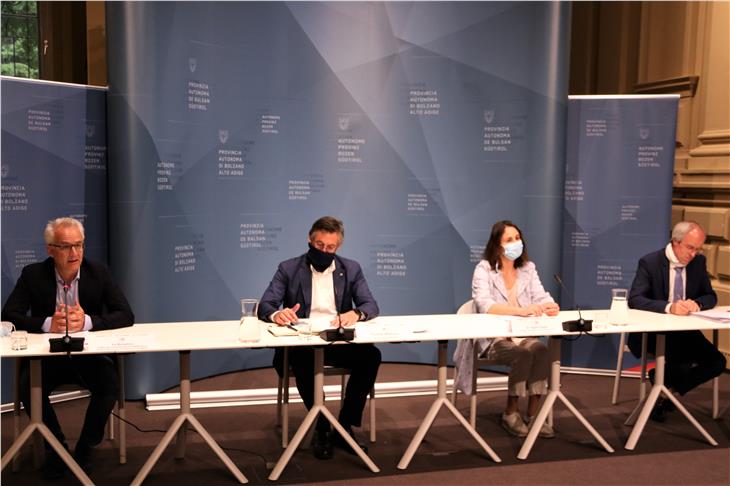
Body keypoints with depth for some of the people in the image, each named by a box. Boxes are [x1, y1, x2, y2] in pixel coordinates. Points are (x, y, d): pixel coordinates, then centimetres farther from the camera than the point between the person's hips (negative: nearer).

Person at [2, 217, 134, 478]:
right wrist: (48, 324, -28)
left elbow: (126, 315, -11)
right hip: (47, 356, 0)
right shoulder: (33, 274, -4)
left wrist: (88, 321, -28)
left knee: (109, 385, -28)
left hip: (90, 355, 0)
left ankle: (86, 447, -1)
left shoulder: (98, 272, -4)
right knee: (28, 388, -28)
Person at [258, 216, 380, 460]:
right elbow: (264, 306, -4)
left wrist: (356, 313, -24)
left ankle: (344, 426, -13)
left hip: (339, 342, 2)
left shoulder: (351, 269, 10)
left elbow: (371, 306, 1)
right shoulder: (288, 269, 4)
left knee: (371, 355, -27)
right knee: (301, 359, -36)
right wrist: (276, 314, -29)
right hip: (302, 343, -2)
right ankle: (321, 427, -16)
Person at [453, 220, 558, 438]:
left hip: (523, 336, 4)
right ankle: (510, 413, -10)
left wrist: (550, 306, -26)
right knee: (523, 354, -31)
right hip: (493, 338, -4)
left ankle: (532, 415, -15)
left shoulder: (528, 268, 9)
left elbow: (541, 297, 0)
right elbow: (484, 305, -24)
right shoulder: (484, 269, -8)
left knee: (540, 349, -28)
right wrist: (522, 310, -35)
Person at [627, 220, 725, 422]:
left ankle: (665, 387, 7)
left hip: (684, 331, 6)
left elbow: (711, 296, 11)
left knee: (716, 362, -14)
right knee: (683, 361, -32)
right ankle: (667, 390, 1)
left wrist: (697, 303, -14)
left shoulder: (699, 262, 5)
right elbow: (634, 299, -21)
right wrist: (669, 307, -36)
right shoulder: (649, 262, -12)